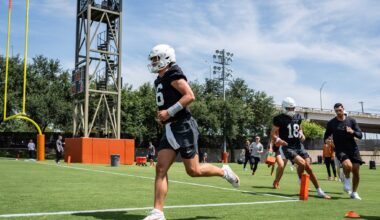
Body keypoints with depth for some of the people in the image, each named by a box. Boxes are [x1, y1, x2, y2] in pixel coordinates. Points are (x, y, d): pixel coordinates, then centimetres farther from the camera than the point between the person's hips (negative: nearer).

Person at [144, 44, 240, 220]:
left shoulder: (173, 74, -10)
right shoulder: (159, 80, 18)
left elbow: (190, 96, -20)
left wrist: (169, 112, -20)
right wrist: (162, 117, 11)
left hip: (183, 127, -9)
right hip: (170, 129, 9)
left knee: (193, 171, -3)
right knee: (160, 168, -1)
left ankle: (223, 172, 23)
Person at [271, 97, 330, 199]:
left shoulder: (297, 117, 10)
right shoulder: (279, 119, -7)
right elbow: (273, 134, -5)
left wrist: (302, 134, 3)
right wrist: (278, 140, -25)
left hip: (299, 146, 5)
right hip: (288, 147, -5)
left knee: (309, 168, -1)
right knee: (302, 163, -25)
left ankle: (319, 191, 9)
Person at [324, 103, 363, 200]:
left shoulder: (351, 120, 3)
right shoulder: (331, 123, 0)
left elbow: (360, 135, 2)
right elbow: (326, 136, 10)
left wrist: (353, 132, -19)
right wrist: (326, 140, -13)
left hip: (353, 149, 3)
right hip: (340, 150, -2)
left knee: (356, 171, 0)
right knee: (348, 165, -30)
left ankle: (354, 193, 21)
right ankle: (346, 179, 3)